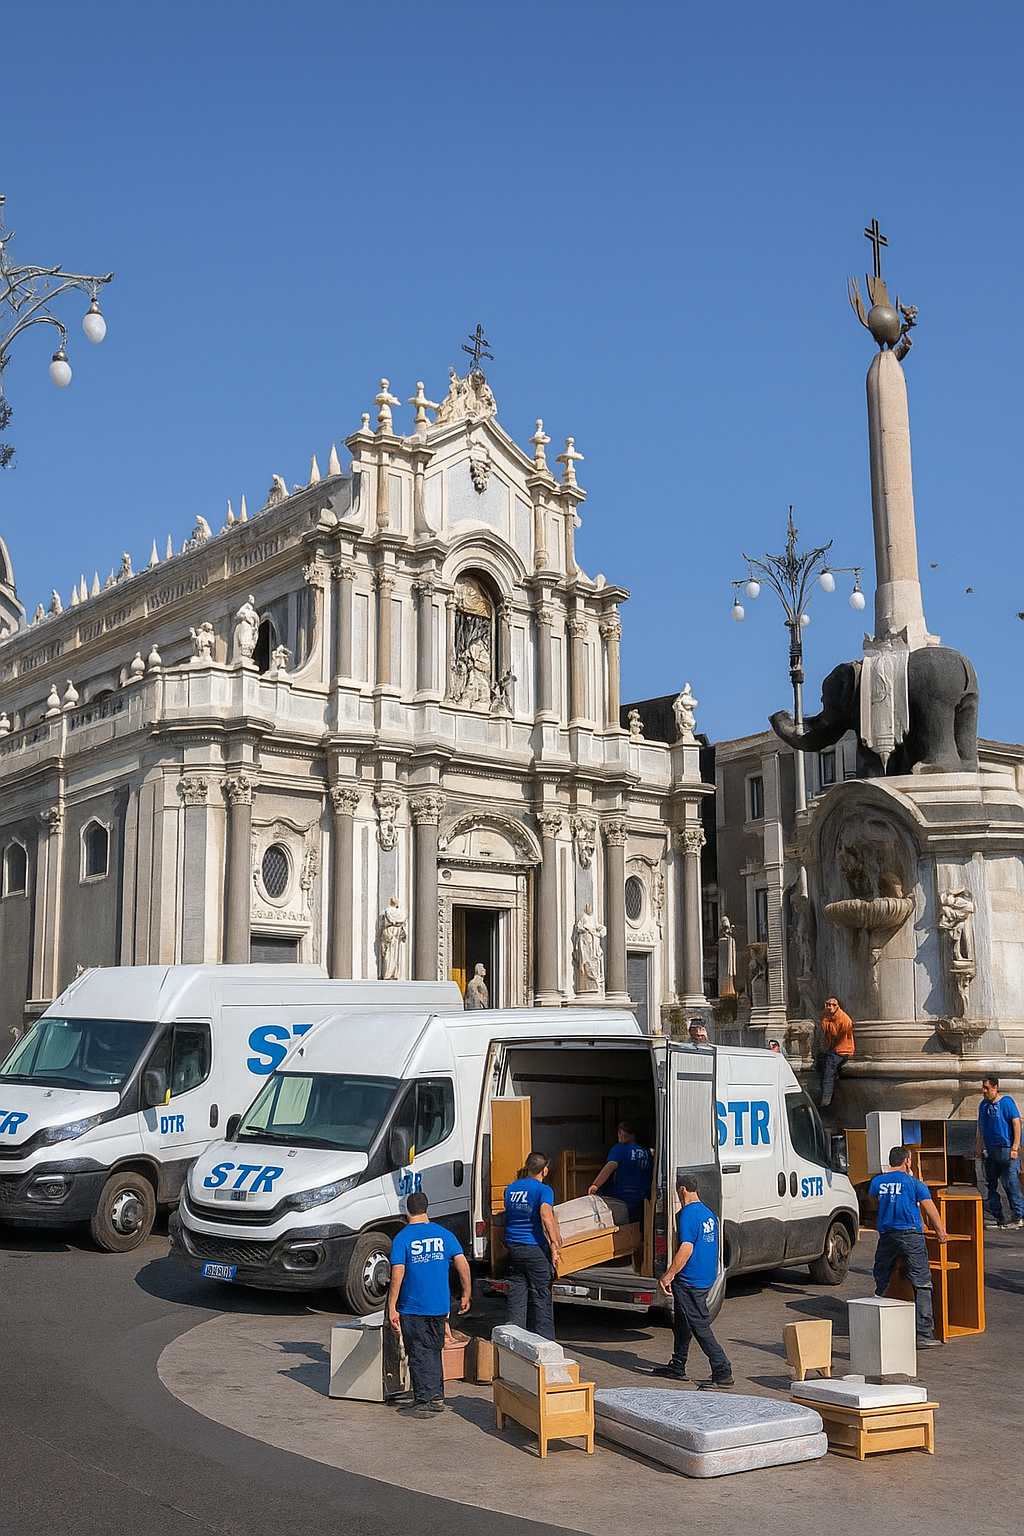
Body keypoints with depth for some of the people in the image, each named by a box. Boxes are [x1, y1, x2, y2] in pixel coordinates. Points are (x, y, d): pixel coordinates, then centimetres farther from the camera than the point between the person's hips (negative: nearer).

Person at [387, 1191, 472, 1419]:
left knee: (419, 1355, 4)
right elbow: (463, 1266, -1)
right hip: (440, 1306, 4)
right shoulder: (445, 1235, 3)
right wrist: (466, 1296, 9)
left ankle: (423, 1403, 5)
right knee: (434, 1352, 17)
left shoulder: (403, 1238, -9)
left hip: (413, 1308, -4)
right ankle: (436, 1398, 23)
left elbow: (397, 1276, -15)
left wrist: (392, 1308, -11)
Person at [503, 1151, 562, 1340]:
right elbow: (546, 1216, -22)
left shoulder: (511, 1188, 11)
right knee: (541, 1297, 2)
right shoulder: (543, 1190, -8)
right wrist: (554, 1246, -20)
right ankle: (544, 1340, 4)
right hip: (535, 1249, -5)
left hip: (513, 1247, 6)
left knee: (516, 1297, 10)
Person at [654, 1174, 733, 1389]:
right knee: (681, 1324, 21)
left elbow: (686, 1249, -25)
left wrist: (668, 1275, -18)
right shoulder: (708, 1213, 11)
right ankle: (677, 1367, 31)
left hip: (690, 1281, -10)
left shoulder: (688, 1214, -18)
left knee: (700, 1327, -5)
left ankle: (722, 1373, -5)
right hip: (706, 1277, 10)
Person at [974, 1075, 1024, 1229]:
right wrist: (978, 1147, 13)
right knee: (991, 1184, 10)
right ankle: (996, 1217, 18)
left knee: (1011, 1183, -8)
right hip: (989, 1150, 7)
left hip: (1005, 1149, -7)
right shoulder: (983, 1104, 11)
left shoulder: (1006, 1101, -8)